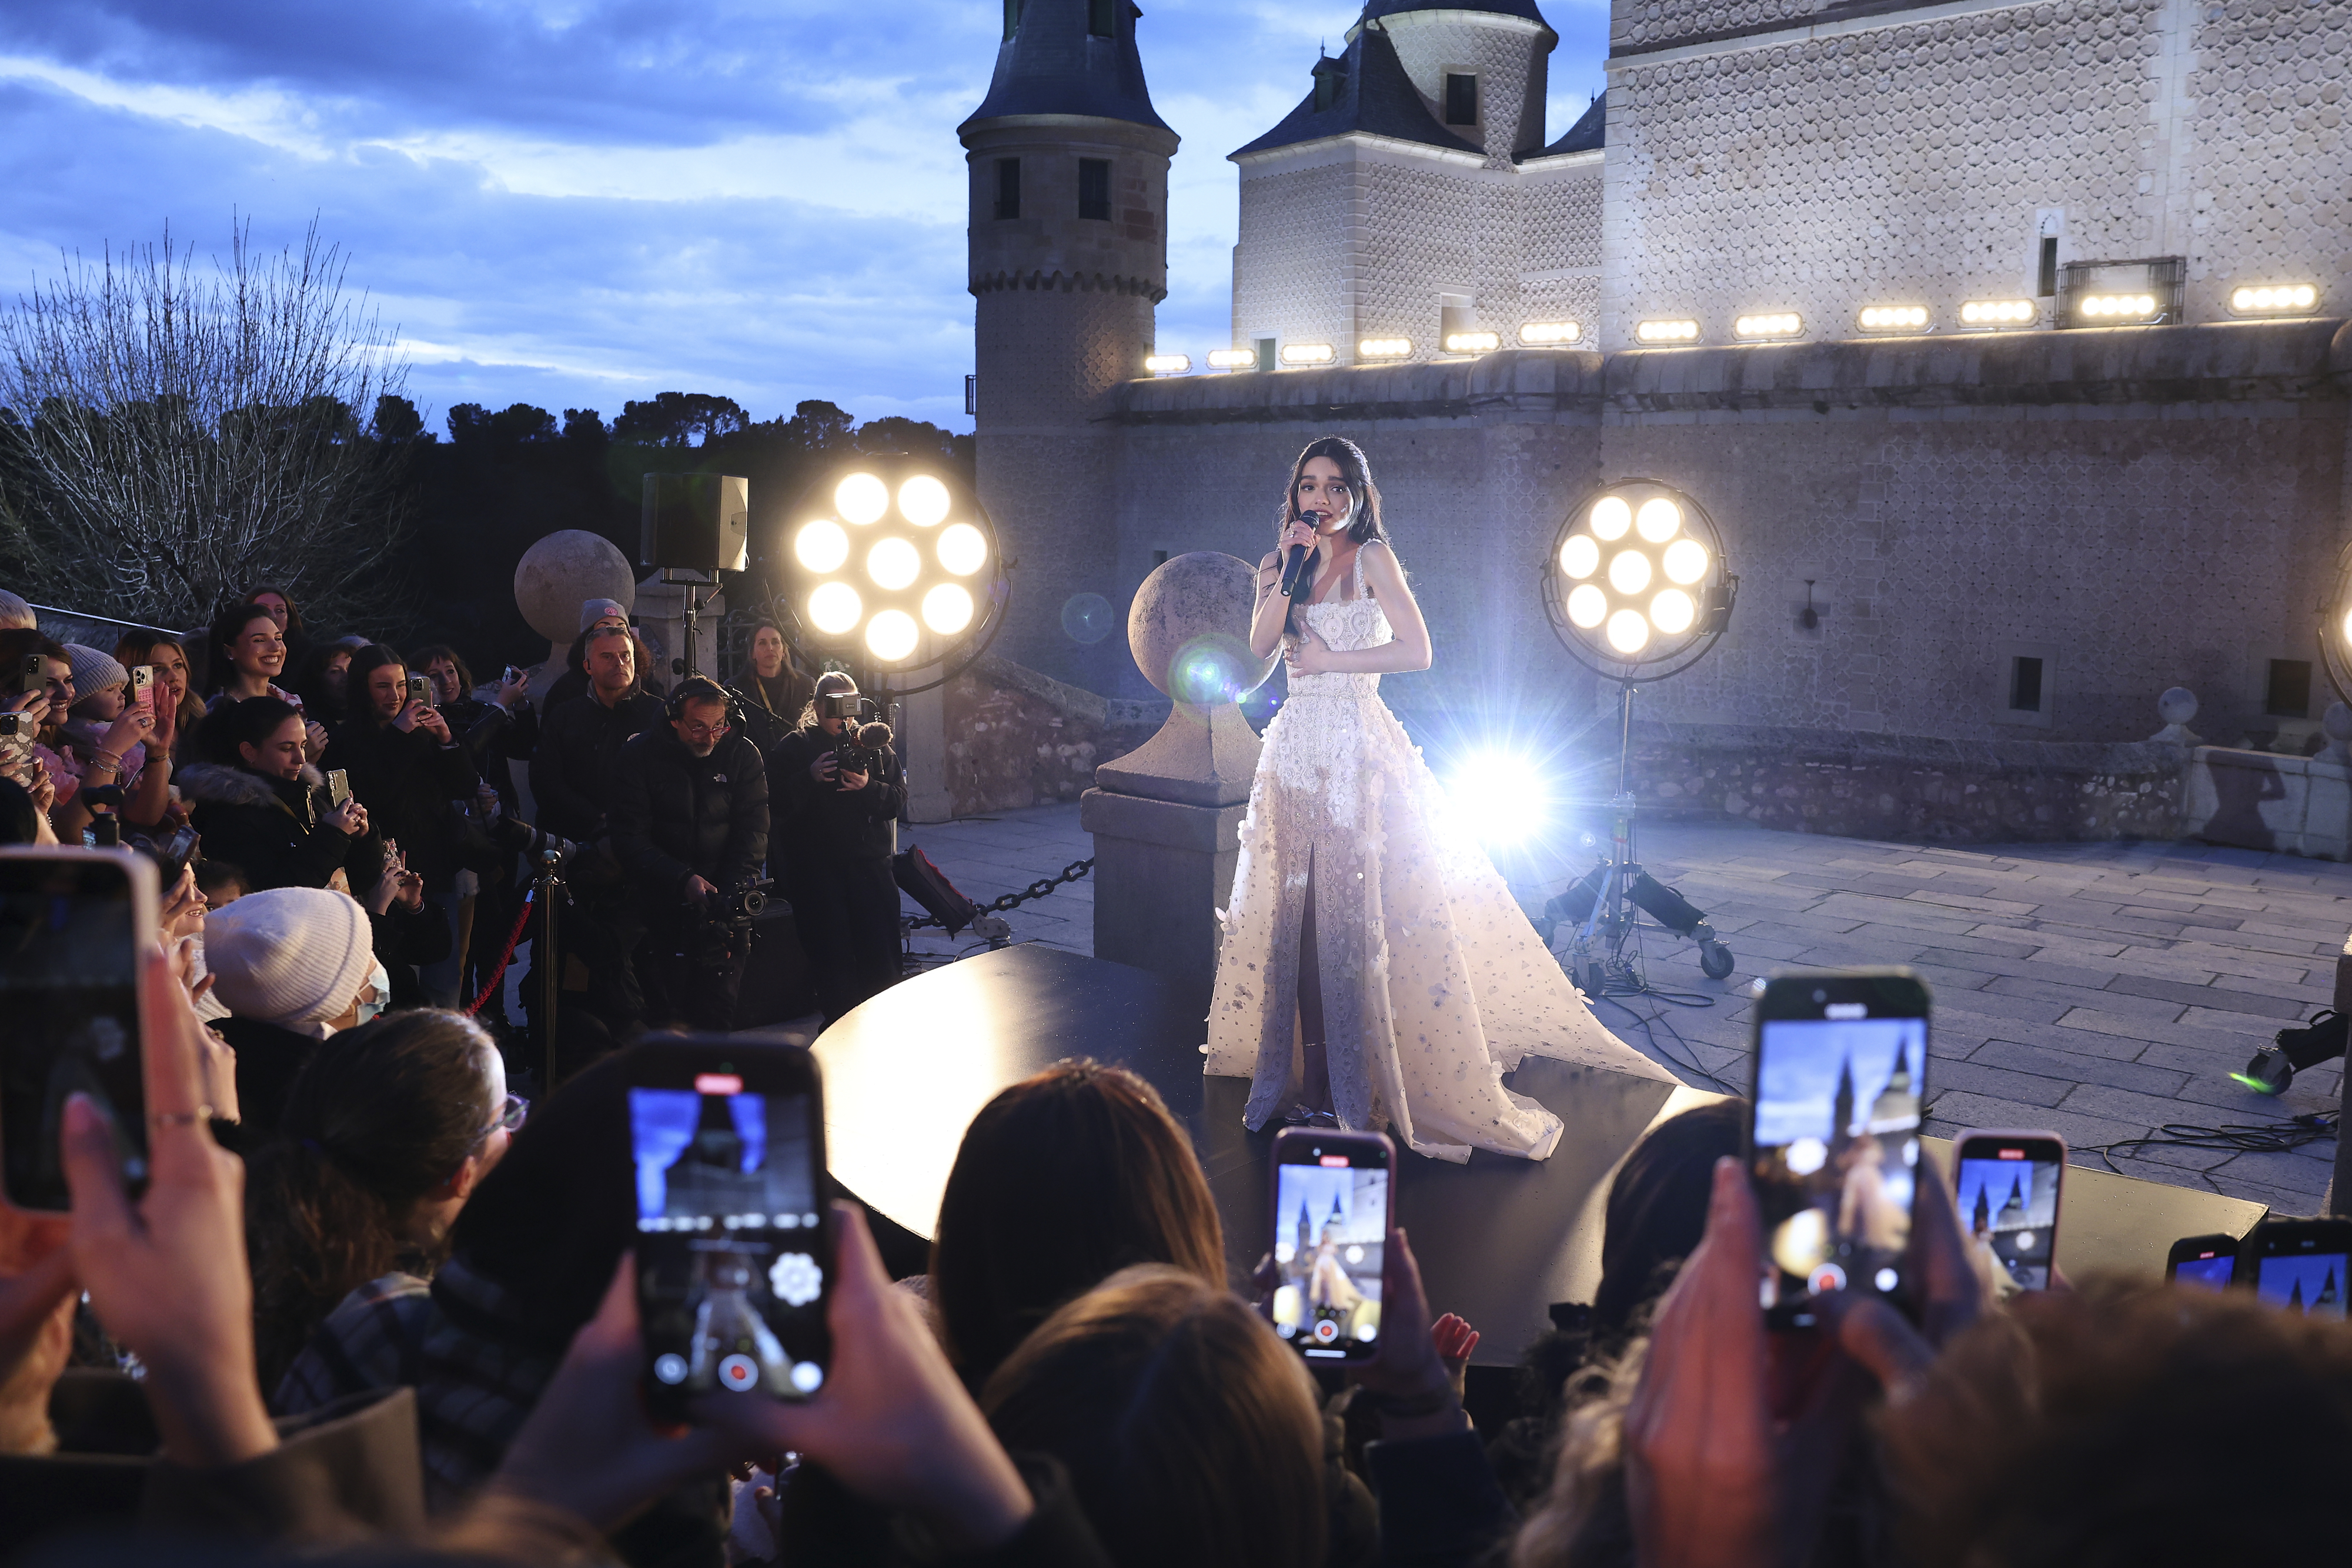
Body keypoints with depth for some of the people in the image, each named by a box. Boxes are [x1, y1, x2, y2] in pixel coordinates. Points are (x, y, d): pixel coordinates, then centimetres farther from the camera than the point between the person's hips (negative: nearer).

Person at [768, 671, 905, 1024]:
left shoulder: (874, 743, 12)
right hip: (815, 868, -2)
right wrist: (810, 778, -19)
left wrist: (868, 787, -15)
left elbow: (898, 799, 4)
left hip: (870, 862, 2)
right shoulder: (793, 748, 6)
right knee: (833, 959, -6)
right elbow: (778, 803, -5)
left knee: (881, 958, -6)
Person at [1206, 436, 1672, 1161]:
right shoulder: (1277, 565, 13)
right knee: (1294, 911, 4)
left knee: (1352, 910, -6)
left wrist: (1331, 659, -8)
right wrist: (1291, 567, -9)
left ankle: (1355, 1087, 1)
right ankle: (1303, 1077, 12)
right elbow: (1260, 642, -3)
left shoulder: (1371, 559, -1)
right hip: (1296, 742, 5)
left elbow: (1417, 650, -11)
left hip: (1357, 743, -5)